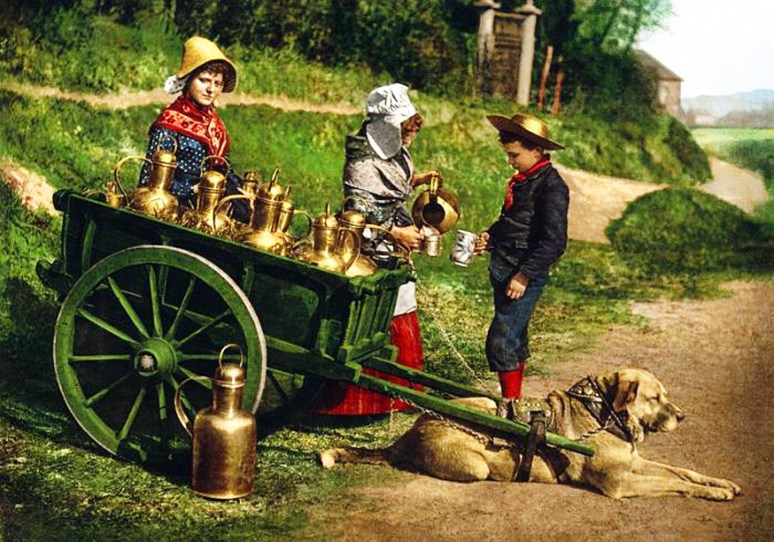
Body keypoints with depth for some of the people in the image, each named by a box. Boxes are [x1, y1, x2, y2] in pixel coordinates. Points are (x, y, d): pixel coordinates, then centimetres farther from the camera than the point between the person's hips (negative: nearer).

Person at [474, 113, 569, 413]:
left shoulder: (551, 186, -15)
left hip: (525, 278, -9)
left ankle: (511, 405, -1)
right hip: (502, 272, 9)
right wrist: (490, 237, 7)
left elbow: (554, 242, -21)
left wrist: (524, 275, -21)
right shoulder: (521, 180, 12)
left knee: (500, 341, -12)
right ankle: (513, 400, 28)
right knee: (515, 338, 17)